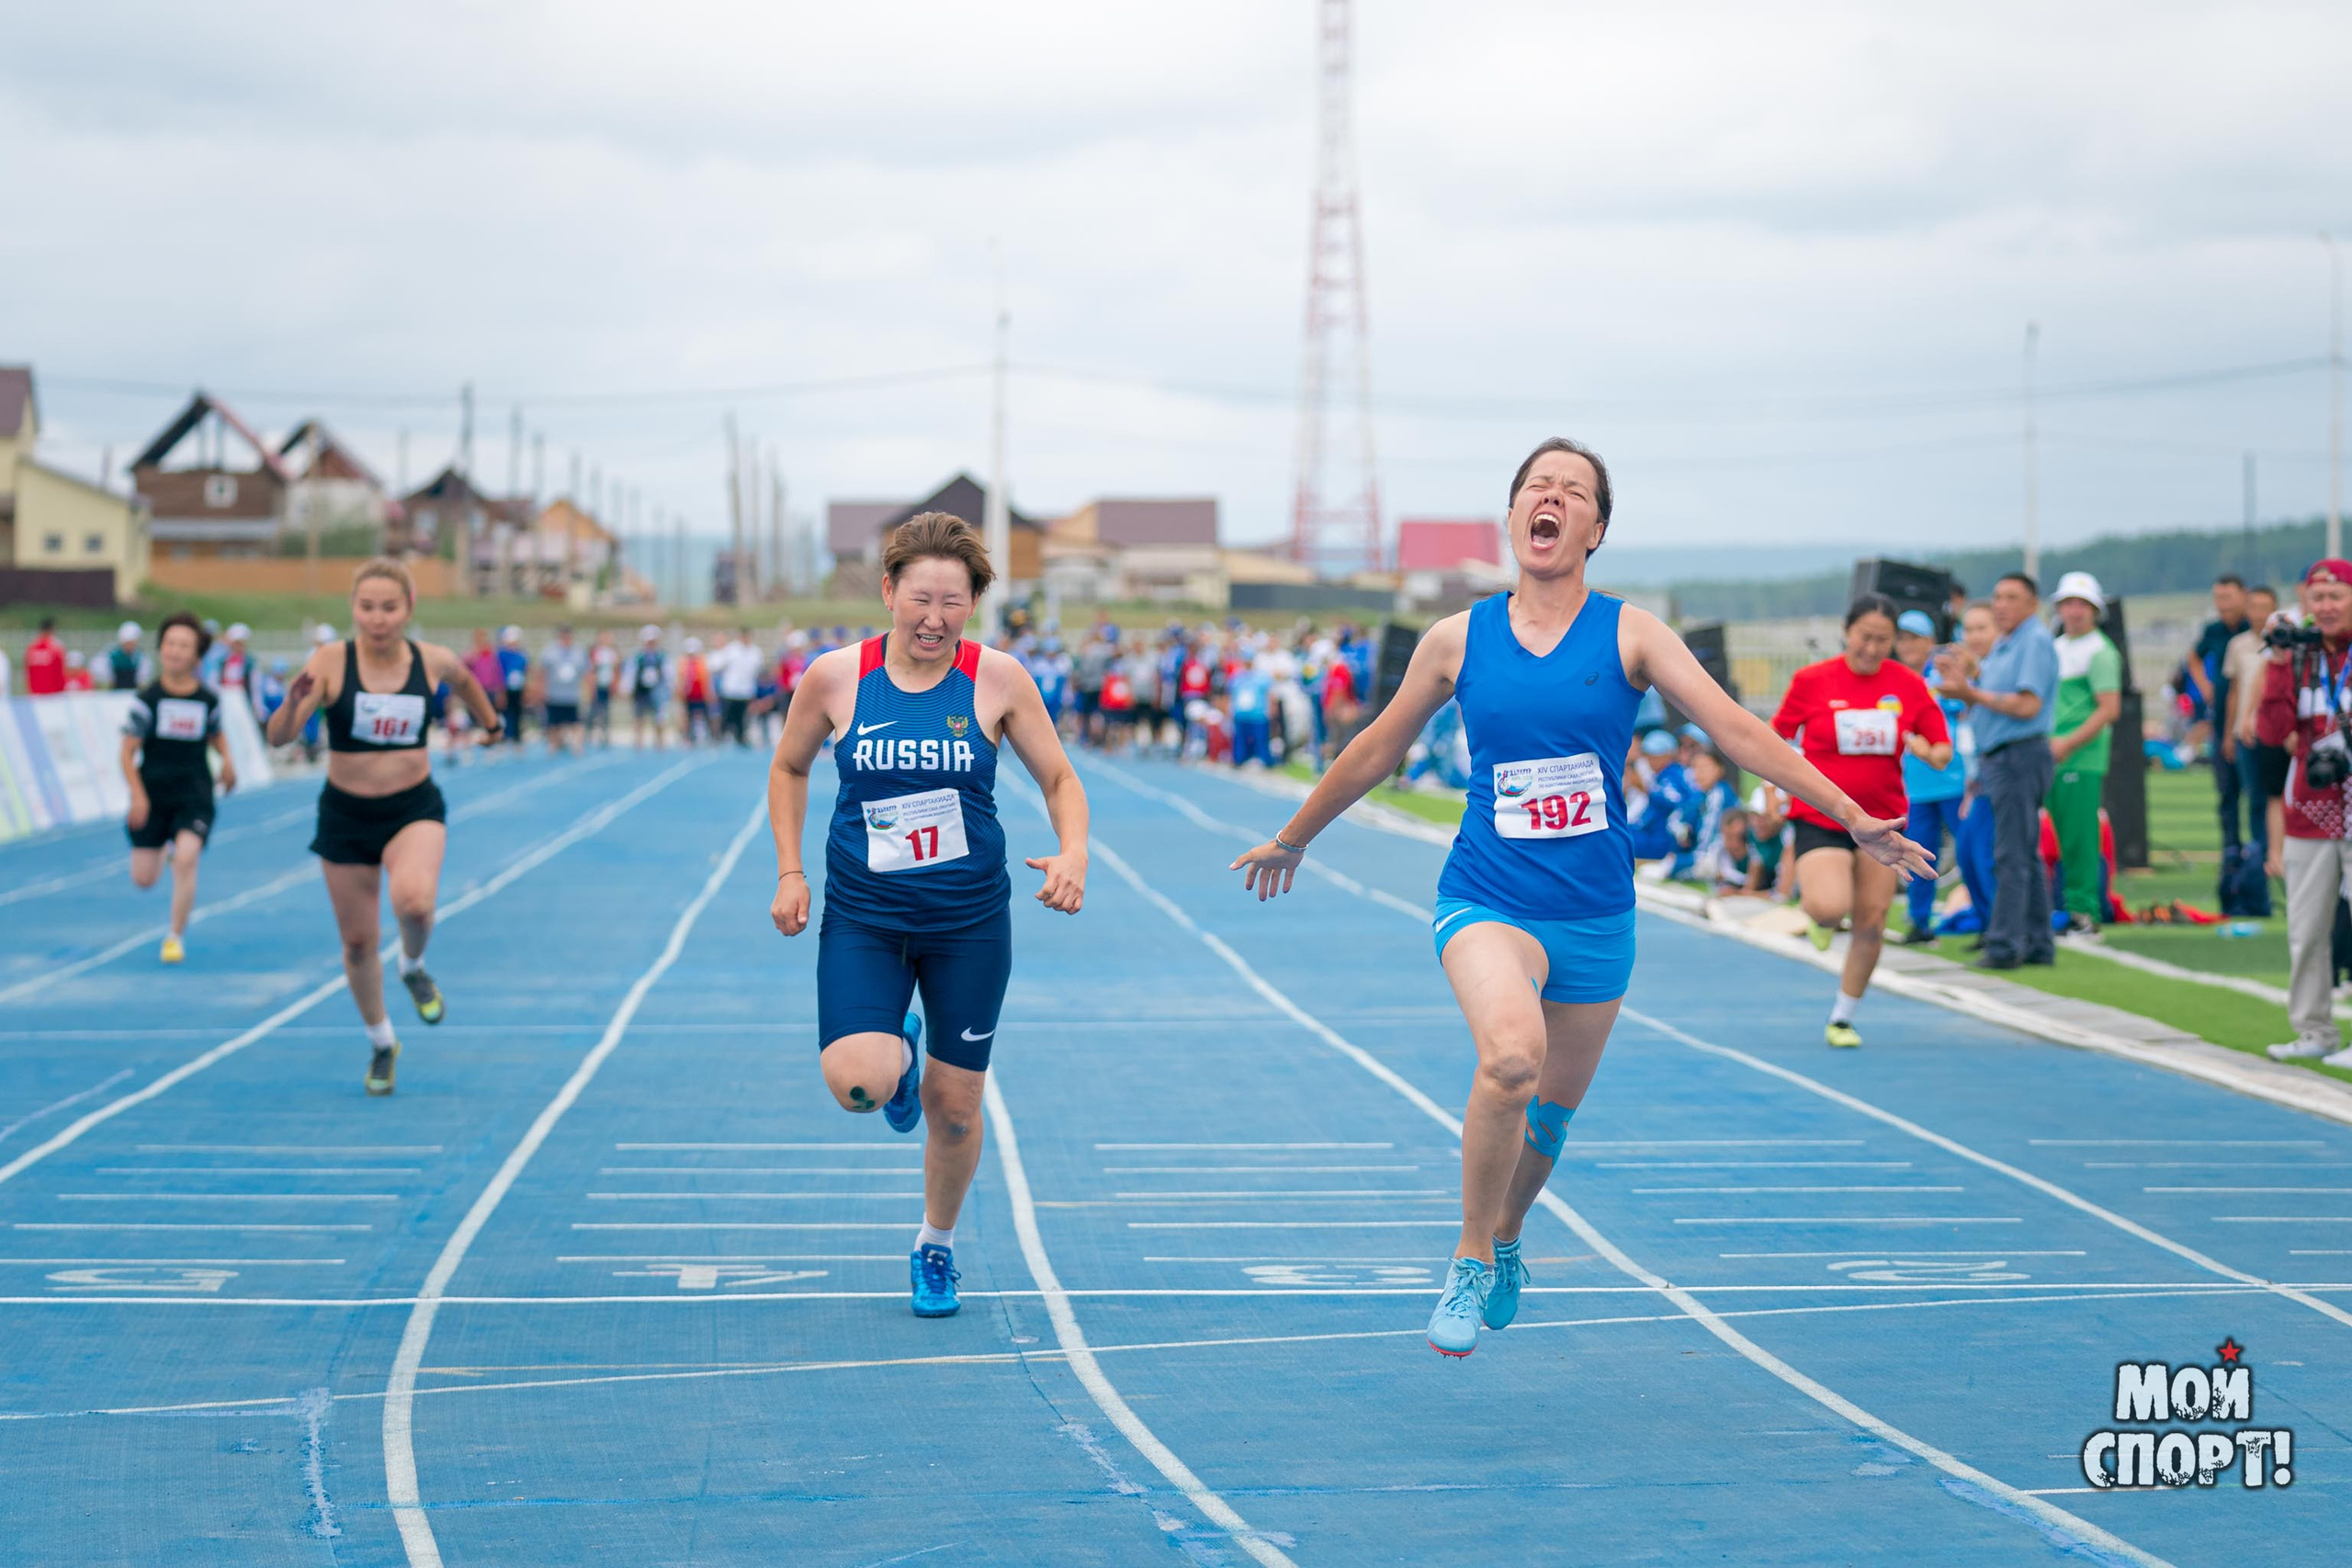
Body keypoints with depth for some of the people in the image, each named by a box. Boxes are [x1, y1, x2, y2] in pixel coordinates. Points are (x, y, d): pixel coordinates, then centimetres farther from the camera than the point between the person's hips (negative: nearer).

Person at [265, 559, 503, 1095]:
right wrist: (293, 702, -44)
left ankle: (414, 967, 5)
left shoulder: (432, 661, -8)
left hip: (414, 809, 0)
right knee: (357, 942, 9)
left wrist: (490, 721, 33)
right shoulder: (331, 662, -15)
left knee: (413, 900, -30)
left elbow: (463, 678, 18)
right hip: (346, 815, 0)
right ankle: (381, 1043, 35)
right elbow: (278, 737, -23)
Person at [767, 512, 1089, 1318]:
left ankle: (936, 1245, 36)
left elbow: (1060, 779, 3)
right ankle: (899, 1049, 18)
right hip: (862, 918, 0)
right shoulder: (835, 677, -6)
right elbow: (788, 769, 11)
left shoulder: (998, 679, -7)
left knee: (954, 1106, 7)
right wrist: (790, 873, 3)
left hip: (969, 922, 0)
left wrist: (1072, 856, -16)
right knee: (857, 1085, -21)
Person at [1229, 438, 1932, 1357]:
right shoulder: (1457, 641, 0)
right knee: (1510, 1054, -30)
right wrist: (1291, 840, 25)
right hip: (1486, 899, -2)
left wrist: (1853, 818, -16)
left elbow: (1735, 728, -8)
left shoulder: (1629, 633, -2)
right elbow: (1376, 751, 14)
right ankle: (1470, 1261, -10)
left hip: (1595, 914, 2)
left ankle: (1505, 1244, 45)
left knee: (1551, 1109, 13)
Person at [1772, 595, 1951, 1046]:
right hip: (1821, 816, -3)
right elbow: (1776, 737, 7)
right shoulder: (1812, 680, -5)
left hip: (1882, 817, 3)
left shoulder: (1909, 684, -1)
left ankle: (1842, 1019, 19)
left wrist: (1928, 751, -19)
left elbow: (1942, 750, 3)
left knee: (1872, 923, 2)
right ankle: (1809, 897, 15)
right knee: (1830, 908, -24)